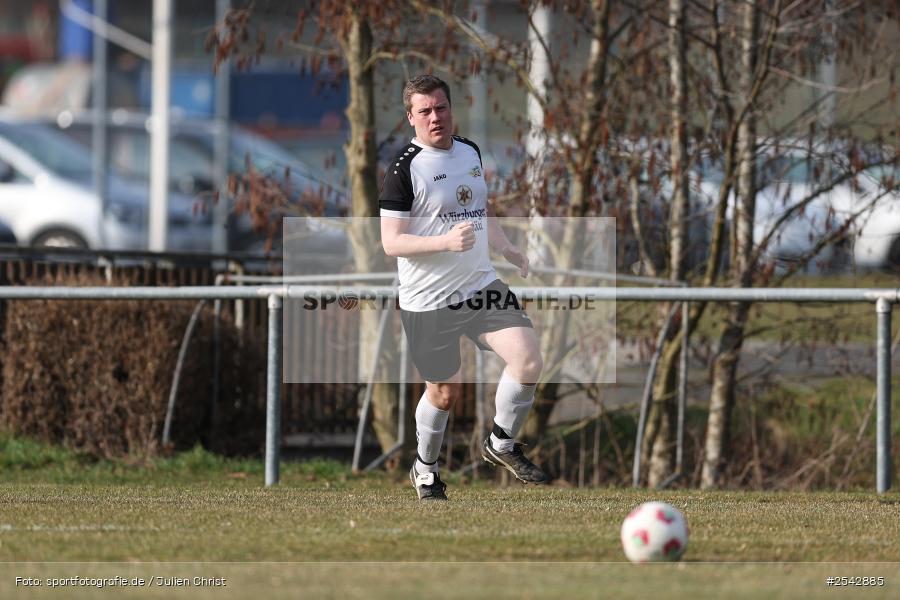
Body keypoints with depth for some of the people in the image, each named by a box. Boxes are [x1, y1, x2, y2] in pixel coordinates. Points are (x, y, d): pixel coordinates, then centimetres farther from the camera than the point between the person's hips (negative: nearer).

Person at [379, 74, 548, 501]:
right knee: (445, 390, 5)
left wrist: (506, 248, 17)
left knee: (528, 363, -11)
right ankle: (425, 470, 32)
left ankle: (502, 446, 13)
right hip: (428, 301, -5)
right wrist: (446, 242, -28)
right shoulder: (405, 169, -13)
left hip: (481, 286, 5)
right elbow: (391, 242, -17)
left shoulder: (470, 152, 9)